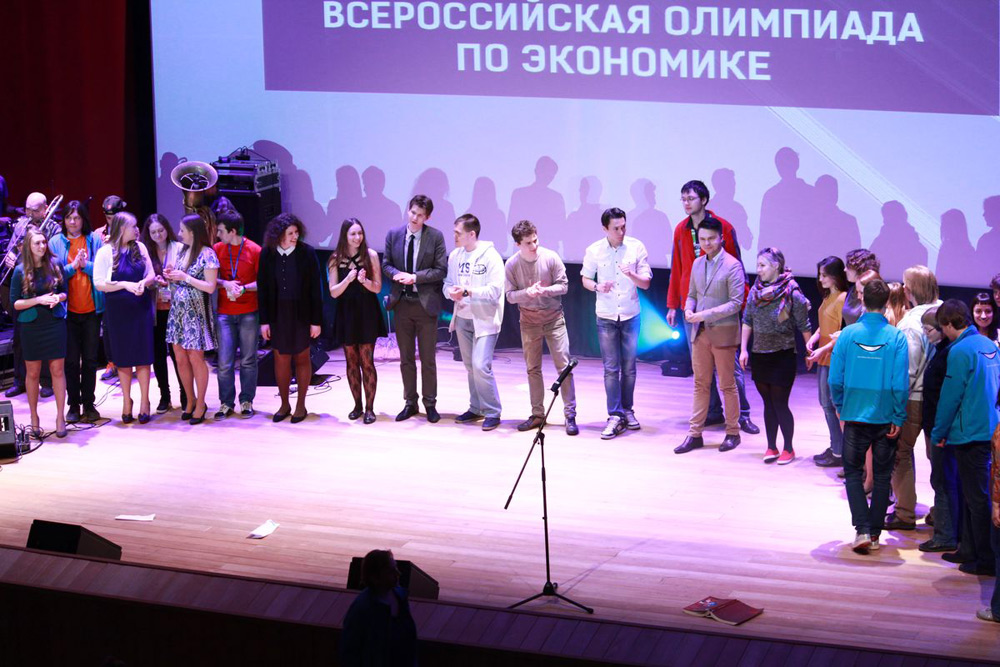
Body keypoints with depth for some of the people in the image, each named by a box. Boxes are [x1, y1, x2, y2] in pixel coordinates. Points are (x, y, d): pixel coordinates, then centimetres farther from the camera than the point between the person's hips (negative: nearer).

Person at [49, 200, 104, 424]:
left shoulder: (95, 240, 2)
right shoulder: (56, 242, 2)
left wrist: (85, 264, -16)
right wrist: (73, 266, -17)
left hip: (92, 308, 0)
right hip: (68, 309, 0)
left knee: (90, 359, 6)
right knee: (71, 360, 4)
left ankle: (89, 404, 15)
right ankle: (73, 405, 13)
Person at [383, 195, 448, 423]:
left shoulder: (435, 237, -6)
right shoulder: (393, 235, 3)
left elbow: (441, 270, -8)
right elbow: (386, 264, 7)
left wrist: (415, 277, -19)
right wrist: (397, 274, -14)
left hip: (425, 303, -3)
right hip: (401, 303, 3)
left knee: (427, 358, 4)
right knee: (406, 358, 10)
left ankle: (430, 404, 14)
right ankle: (410, 403, 20)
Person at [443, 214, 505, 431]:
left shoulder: (490, 256, -12)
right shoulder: (454, 256, 6)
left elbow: (495, 290, -18)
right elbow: (447, 284, 12)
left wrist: (467, 291, -23)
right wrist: (452, 292, -11)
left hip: (485, 320, -6)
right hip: (462, 318, 6)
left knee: (481, 365, -15)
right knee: (470, 367, 13)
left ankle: (492, 413, -4)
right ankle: (476, 409, 25)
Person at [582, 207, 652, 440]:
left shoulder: (636, 247, -5)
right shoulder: (594, 251, -4)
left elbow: (646, 283, -3)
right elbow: (585, 279, 7)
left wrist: (632, 275, -24)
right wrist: (597, 287, -15)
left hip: (630, 315, 0)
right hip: (606, 316, 0)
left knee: (629, 366, 6)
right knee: (611, 368, -2)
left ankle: (627, 411, 20)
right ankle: (615, 416, 0)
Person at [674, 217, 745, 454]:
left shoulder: (732, 266, -11)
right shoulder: (697, 264, 10)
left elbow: (736, 303, -15)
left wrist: (706, 314, -21)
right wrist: (689, 310, -5)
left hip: (723, 334, -6)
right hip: (700, 333, 6)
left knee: (727, 385, 4)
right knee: (700, 384, 8)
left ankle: (732, 433, 15)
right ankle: (695, 434, 12)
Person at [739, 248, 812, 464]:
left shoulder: (792, 294, -13)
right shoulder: (756, 291, 2)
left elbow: (804, 326, -7)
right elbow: (747, 321, 9)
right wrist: (743, 349, 4)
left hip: (783, 357, -5)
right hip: (759, 355, 5)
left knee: (780, 403, -2)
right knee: (768, 403, 11)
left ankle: (788, 448, 12)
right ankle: (771, 447, 20)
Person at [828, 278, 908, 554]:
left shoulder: (848, 334, -7)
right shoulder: (896, 337, -10)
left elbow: (835, 379, -4)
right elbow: (900, 384, -11)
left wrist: (840, 407, 12)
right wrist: (899, 418, -2)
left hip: (855, 415, 0)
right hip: (886, 417, 0)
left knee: (853, 473, 12)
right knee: (882, 476, 14)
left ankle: (862, 530, -4)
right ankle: (875, 534, 17)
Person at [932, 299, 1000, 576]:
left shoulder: (961, 351, -16)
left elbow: (950, 397, -14)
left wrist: (938, 433, -2)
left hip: (970, 433, -8)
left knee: (978, 498, -1)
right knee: (975, 493, 17)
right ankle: (970, 550, 25)